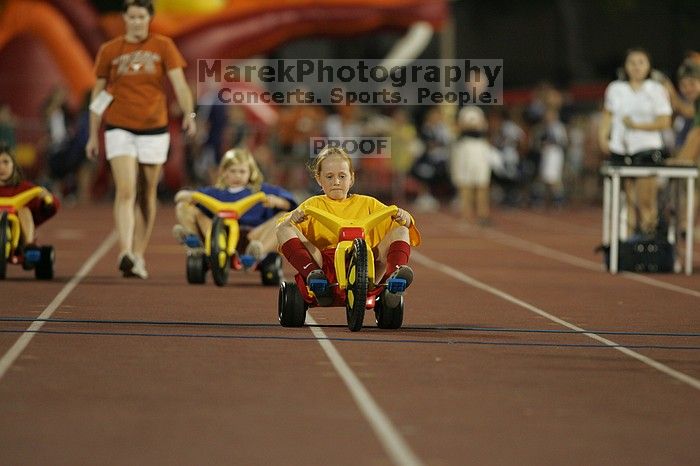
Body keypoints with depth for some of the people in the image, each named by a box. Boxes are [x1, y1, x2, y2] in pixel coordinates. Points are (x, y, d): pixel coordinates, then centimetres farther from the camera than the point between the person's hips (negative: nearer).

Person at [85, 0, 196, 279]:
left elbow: (179, 83, -6)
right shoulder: (109, 51, 4)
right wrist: (93, 135, 9)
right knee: (126, 190, -16)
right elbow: (98, 94, 10)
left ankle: (139, 256, 18)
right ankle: (125, 253, -26)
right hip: (119, 128, -1)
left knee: (147, 195, 8)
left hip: (154, 130, 1)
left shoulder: (163, 47, 3)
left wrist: (189, 113, -23)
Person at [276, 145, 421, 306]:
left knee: (401, 231, -12)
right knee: (284, 229, -17)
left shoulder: (367, 204, 27)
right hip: (325, 262, -1)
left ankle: (396, 272, -42)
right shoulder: (314, 204, 24)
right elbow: (283, 226, 10)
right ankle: (313, 274, -43)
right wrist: (292, 218, -14)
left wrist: (404, 218, -6)